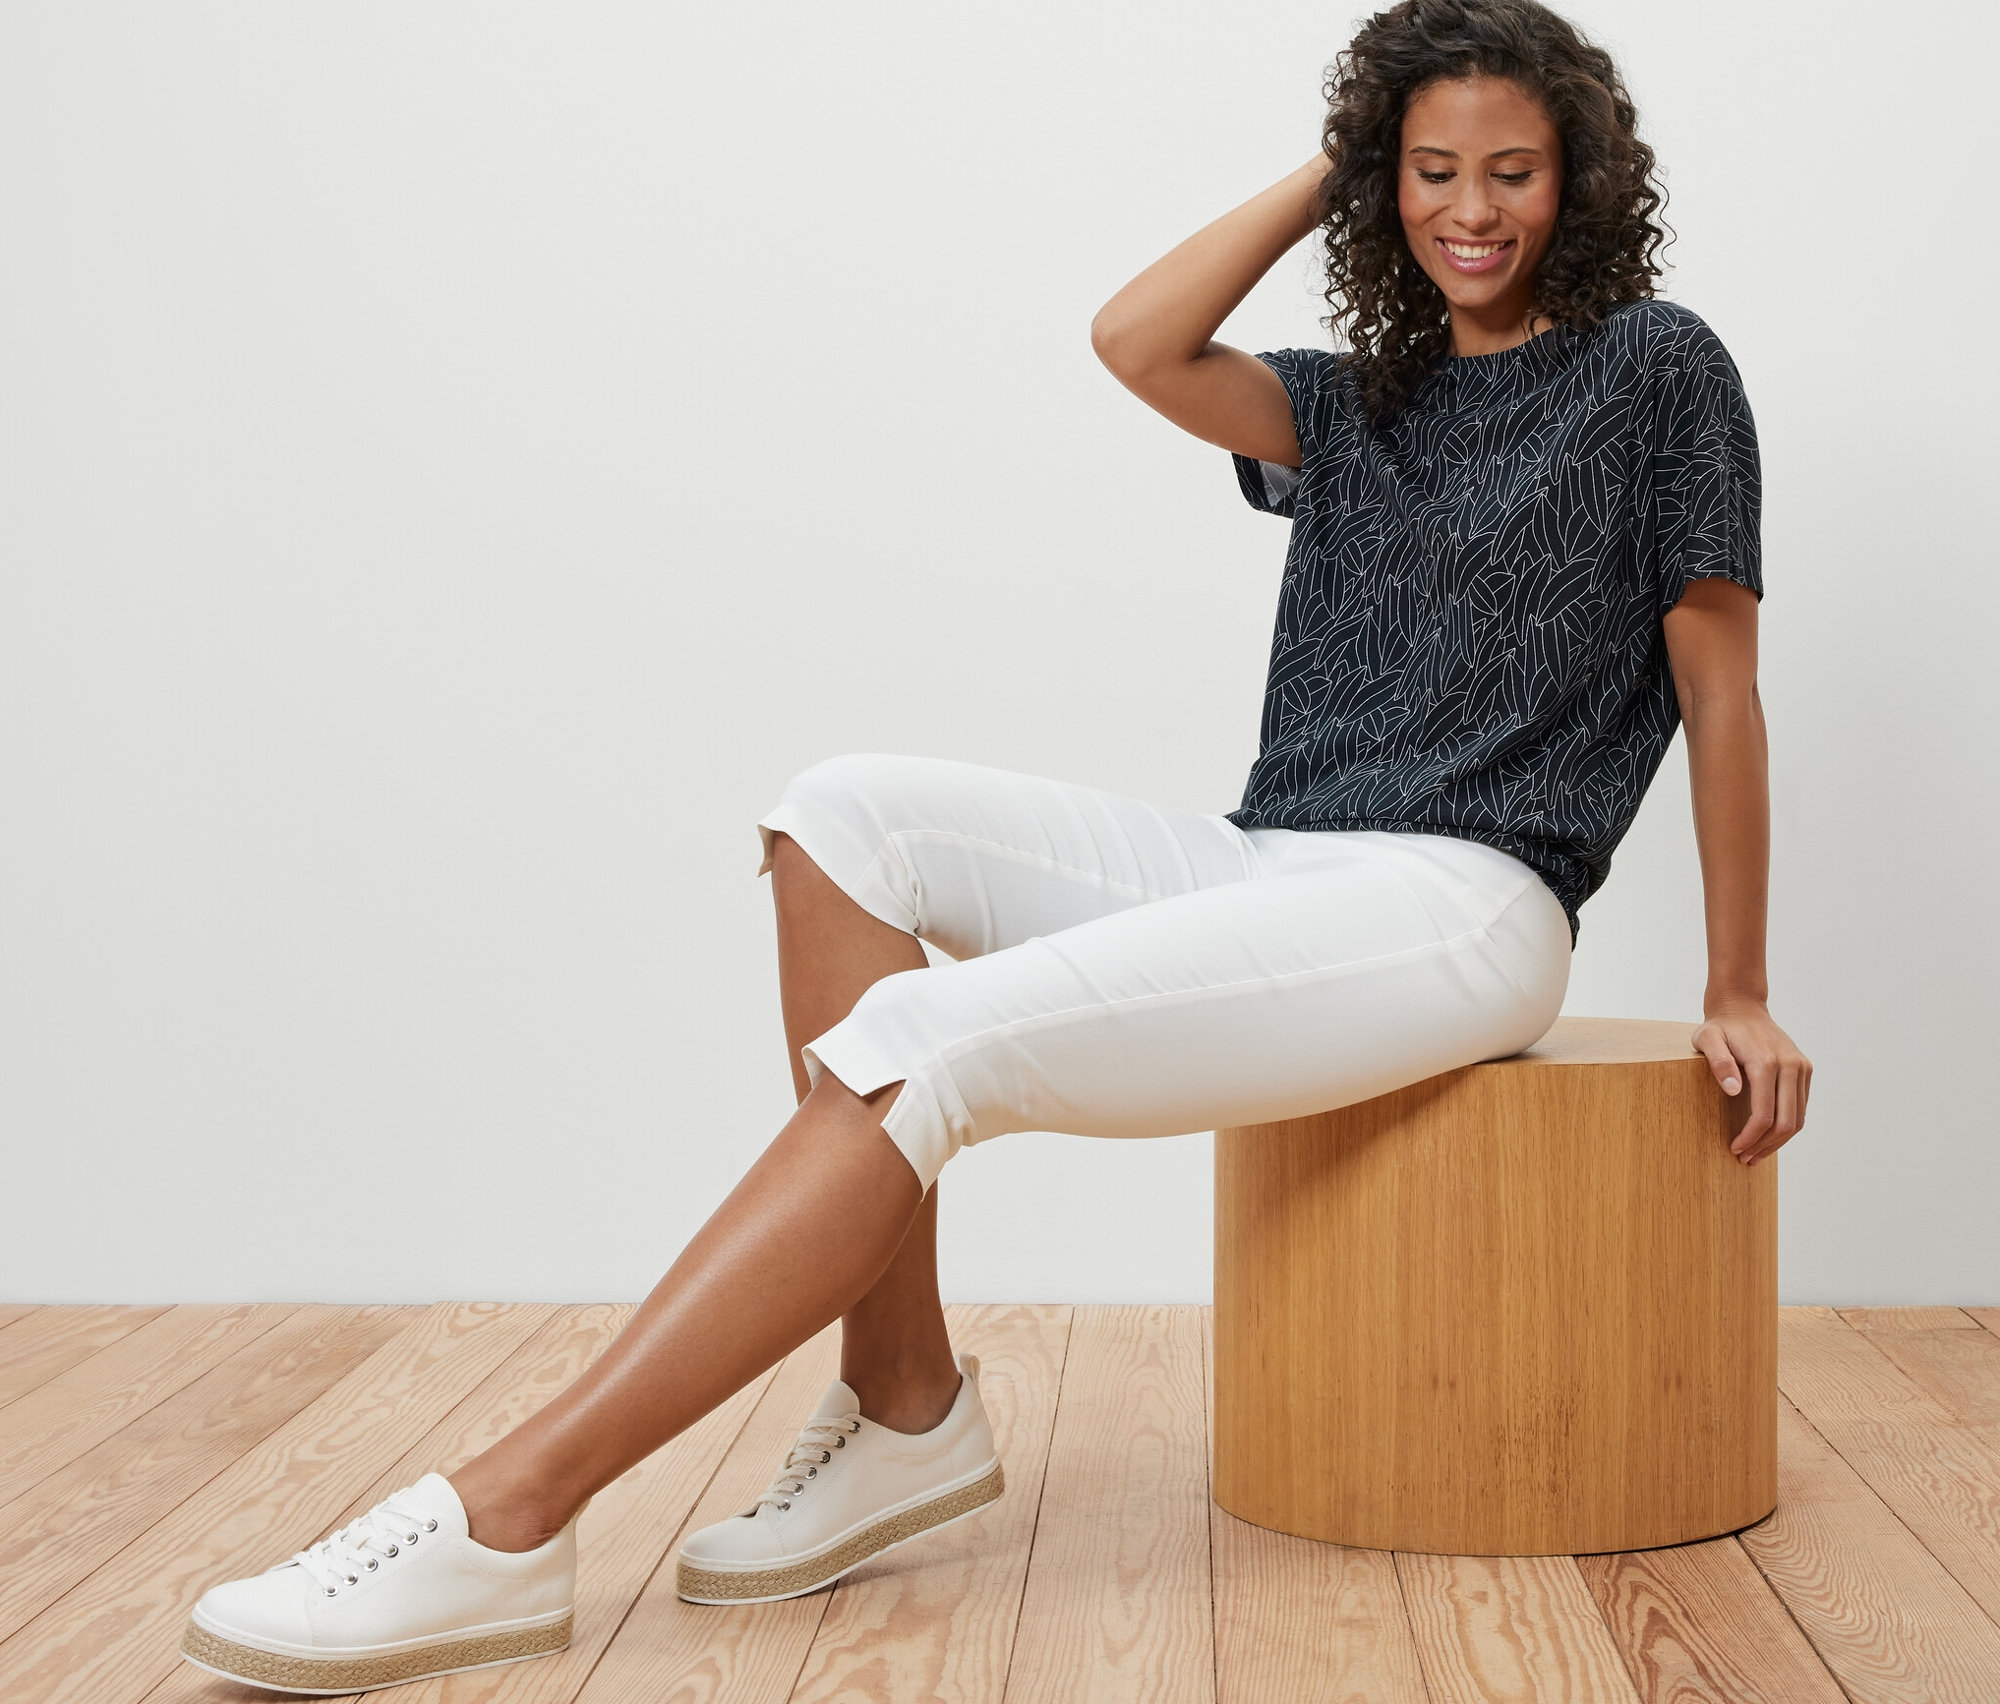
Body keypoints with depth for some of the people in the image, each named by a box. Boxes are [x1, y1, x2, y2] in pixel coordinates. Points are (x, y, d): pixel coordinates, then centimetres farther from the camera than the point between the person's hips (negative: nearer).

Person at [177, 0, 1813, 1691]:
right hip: (1272, 871, 7)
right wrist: (1333, 176, 12)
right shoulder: (1358, 399, 21)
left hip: (1462, 907, -7)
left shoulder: (1653, 366, 5)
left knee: (935, 1040, -26)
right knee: (849, 814, -13)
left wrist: (1740, 994, 3)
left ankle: (506, 1518, -27)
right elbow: (1138, 342, 4)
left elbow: (1721, 684, 5)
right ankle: (905, 1409, -15)